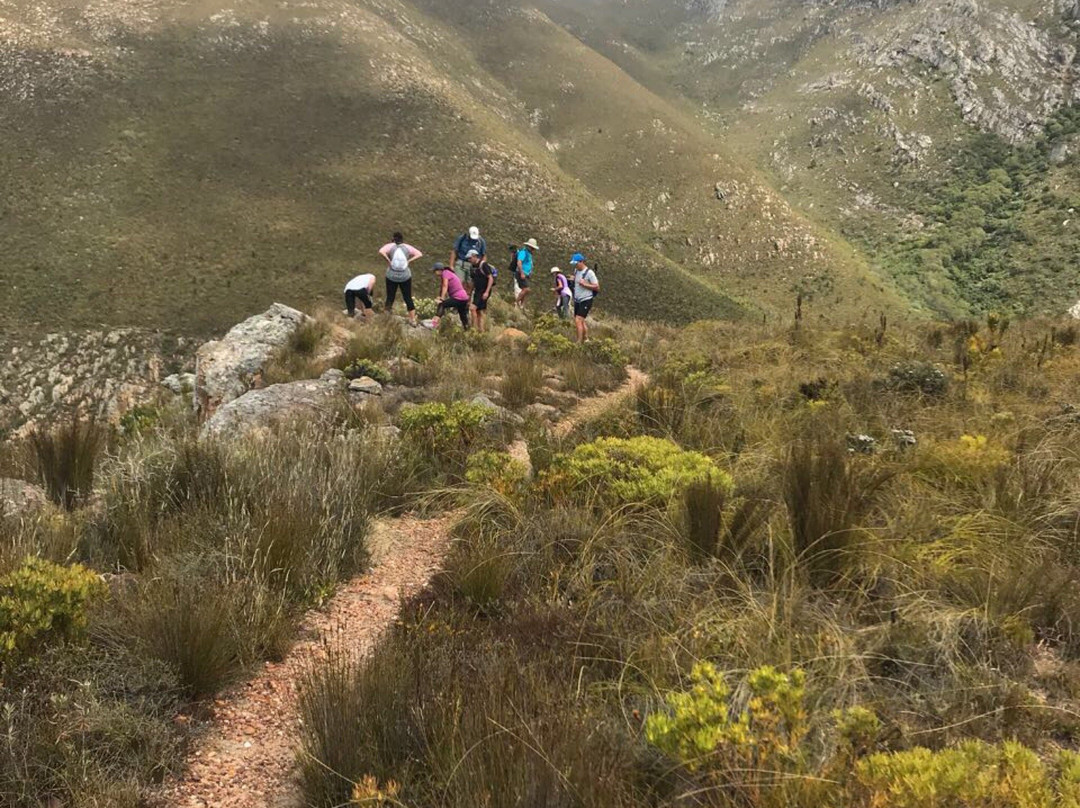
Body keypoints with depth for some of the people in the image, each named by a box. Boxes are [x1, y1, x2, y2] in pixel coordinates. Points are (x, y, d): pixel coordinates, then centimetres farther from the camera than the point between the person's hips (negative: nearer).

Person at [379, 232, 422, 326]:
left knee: (390, 297, 10)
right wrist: (409, 261, -4)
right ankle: (413, 319, 9)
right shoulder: (407, 247, 3)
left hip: (392, 277, -1)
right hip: (405, 276, 1)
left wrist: (388, 260, -12)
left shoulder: (390, 246, -3)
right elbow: (419, 254, -2)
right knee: (408, 298, 8)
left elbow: (381, 252, -22)